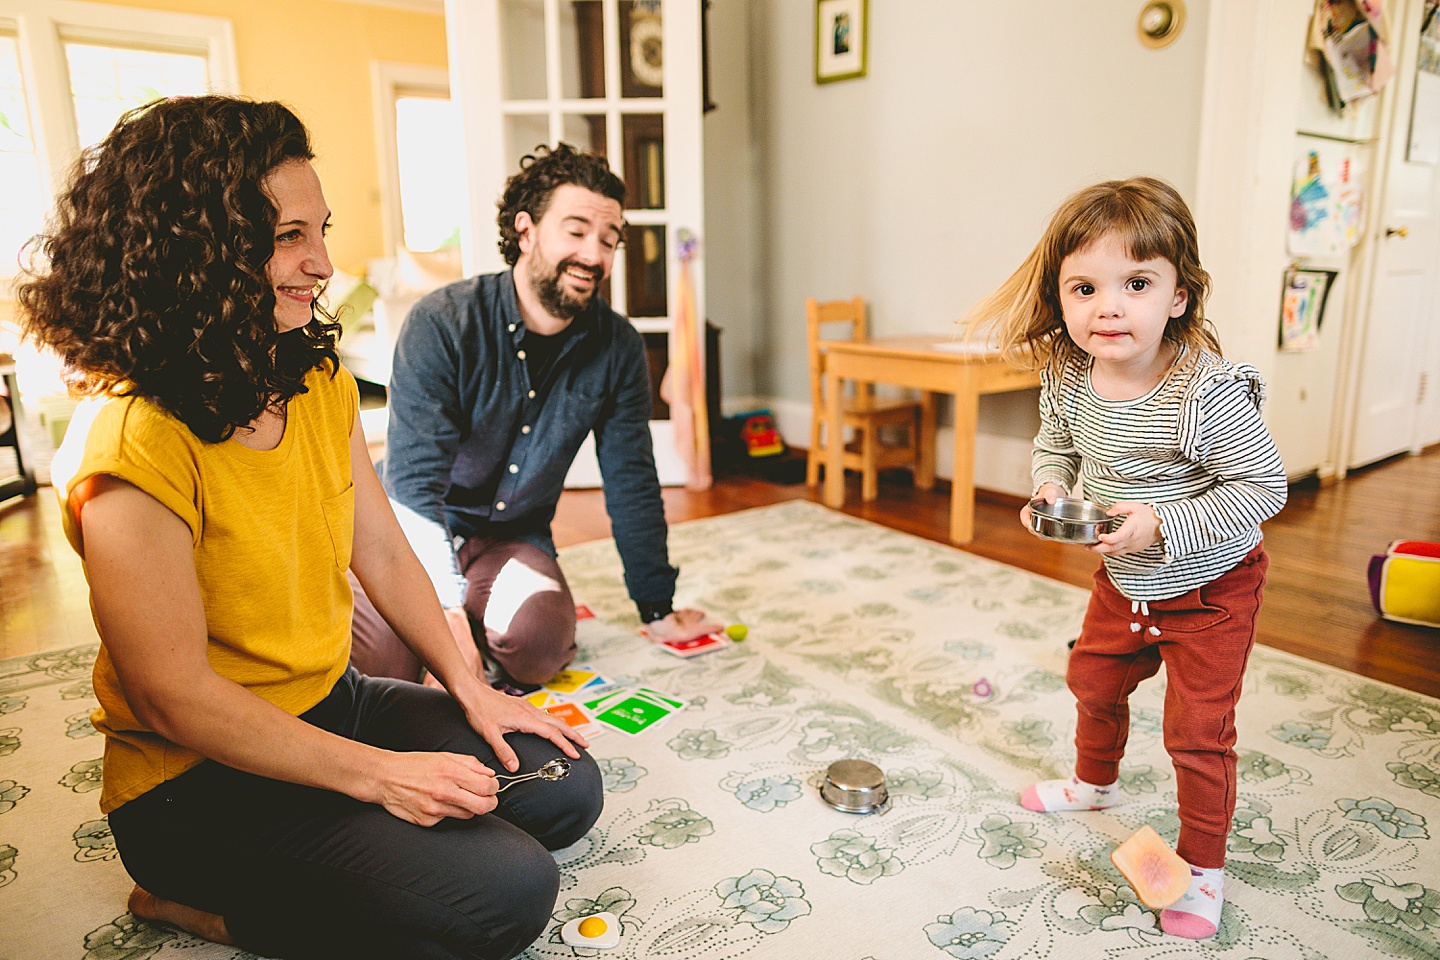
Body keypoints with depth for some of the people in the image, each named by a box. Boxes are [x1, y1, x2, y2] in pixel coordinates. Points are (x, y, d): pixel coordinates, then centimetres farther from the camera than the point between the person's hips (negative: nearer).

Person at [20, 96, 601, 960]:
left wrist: (471, 690, 1)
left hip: (336, 705, 8)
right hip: (200, 783, -8)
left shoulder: (322, 386, 1)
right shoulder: (135, 445, -25)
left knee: (567, 788, 3)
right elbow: (174, 698, -22)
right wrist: (378, 774, -20)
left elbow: (384, 553, 7)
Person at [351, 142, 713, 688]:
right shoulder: (442, 322, -19)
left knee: (537, 645, -26)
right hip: (416, 528, -2)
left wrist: (658, 610, 3)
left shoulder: (617, 349, -8)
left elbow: (632, 484, 0)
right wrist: (448, 614, -32)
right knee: (389, 659, -24)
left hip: (514, 537, 2)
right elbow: (414, 480, -23)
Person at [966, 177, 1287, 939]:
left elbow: (1264, 486, -25)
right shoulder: (1067, 377, -14)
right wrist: (1050, 488, -17)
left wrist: (1165, 526, -33)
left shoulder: (1209, 392, -33)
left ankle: (1204, 868, 26)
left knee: (1197, 732, 2)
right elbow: (1054, 445, 4)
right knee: (1093, 681, 24)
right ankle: (1095, 781, 54)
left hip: (1210, 588, -6)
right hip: (1124, 582, 6)